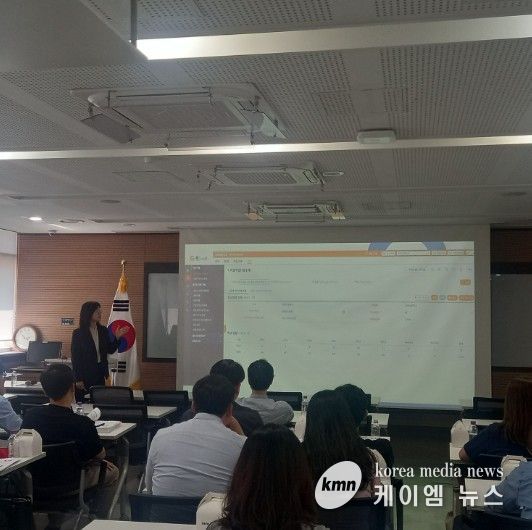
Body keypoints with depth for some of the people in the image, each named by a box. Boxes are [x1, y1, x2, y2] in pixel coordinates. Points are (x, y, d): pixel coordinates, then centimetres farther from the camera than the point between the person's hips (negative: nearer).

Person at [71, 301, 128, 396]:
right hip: (85, 374, -4)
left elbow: (110, 350, 9)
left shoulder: (103, 330, 5)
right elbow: (75, 357, -7)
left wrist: (117, 337, -8)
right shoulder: (78, 333, -8)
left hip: (100, 373, 4)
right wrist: (78, 379, -10)